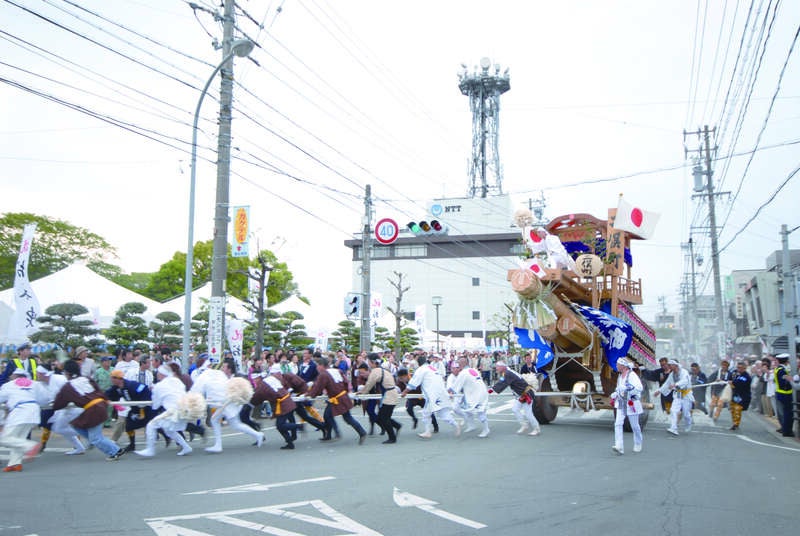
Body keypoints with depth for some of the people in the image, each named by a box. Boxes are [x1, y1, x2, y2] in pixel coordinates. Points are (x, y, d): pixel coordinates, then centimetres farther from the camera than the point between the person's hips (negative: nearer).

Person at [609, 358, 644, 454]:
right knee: (618, 424, -8)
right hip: (621, 404, 7)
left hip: (631, 404, -7)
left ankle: (638, 444, 30)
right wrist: (613, 396, 21)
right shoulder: (620, 375, 12)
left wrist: (630, 387, -39)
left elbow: (640, 387, -27)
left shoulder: (632, 375, -15)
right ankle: (619, 447, -12)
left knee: (634, 425, 7)